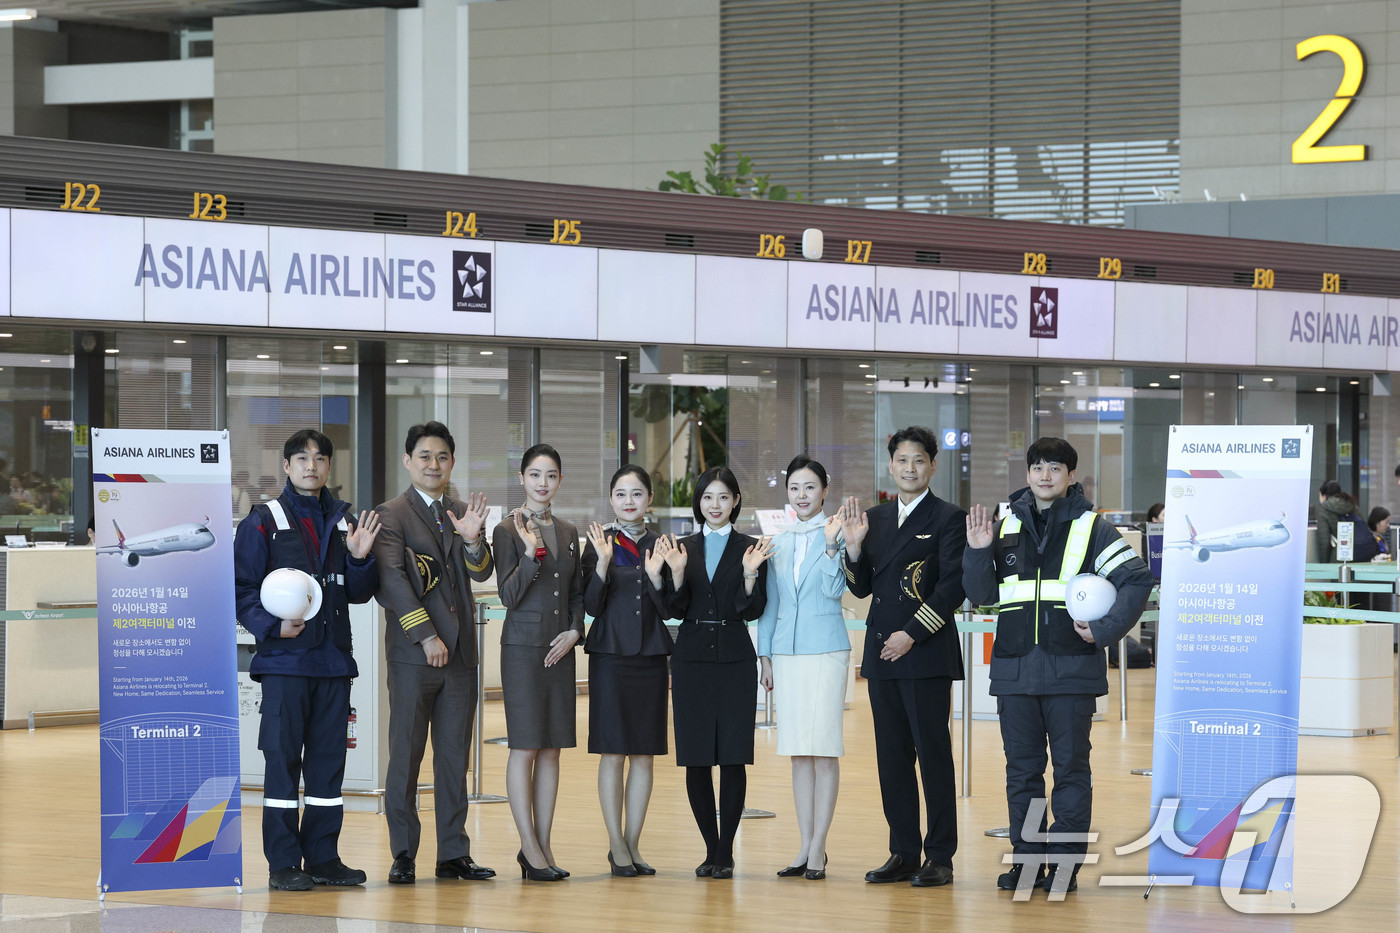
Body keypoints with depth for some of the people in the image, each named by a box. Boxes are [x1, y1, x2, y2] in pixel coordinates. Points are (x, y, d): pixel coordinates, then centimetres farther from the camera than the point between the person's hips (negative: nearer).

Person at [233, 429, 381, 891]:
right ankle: (283, 864, 0)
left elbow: (359, 593, 13)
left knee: (329, 758, 7)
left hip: (333, 660, 5)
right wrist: (272, 626, -17)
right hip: (284, 658, -5)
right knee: (282, 757, -4)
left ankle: (323, 857, 14)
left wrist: (360, 559, -6)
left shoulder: (344, 521, 13)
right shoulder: (263, 522, 0)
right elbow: (243, 590, -4)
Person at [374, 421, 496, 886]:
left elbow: (481, 573, 6)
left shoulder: (464, 513, 14)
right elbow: (392, 579, -11)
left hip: (460, 653, 5)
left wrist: (472, 540, -15)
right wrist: (426, 636, -16)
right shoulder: (392, 515, -3)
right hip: (413, 653, -5)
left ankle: (453, 853, 12)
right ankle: (403, 855, 5)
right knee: (406, 755, -1)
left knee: (455, 756, 7)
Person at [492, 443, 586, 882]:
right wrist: (530, 552, -22)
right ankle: (530, 847, -1)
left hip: (560, 648, 6)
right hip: (523, 645, -5)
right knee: (525, 747, -4)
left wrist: (574, 631, 0)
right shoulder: (508, 531, -4)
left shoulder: (568, 533, 12)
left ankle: (543, 845, 11)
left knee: (552, 747, 6)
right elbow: (509, 595, -11)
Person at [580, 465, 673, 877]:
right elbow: (591, 606, -7)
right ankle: (617, 846, 4)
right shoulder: (598, 543, -1)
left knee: (644, 753, 5)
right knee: (612, 752, -2)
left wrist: (655, 577, -13)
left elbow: (667, 609, 4)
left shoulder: (659, 545, 6)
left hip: (650, 657, 3)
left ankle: (633, 844, 11)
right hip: (610, 654, -3)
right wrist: (602, 565, -19)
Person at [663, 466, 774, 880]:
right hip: (692, 660, 2)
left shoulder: (750, 548, 3)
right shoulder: (683, 547, 8)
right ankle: (711, 849, 12)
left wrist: (750, 573, -18)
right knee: (696, 759, 2)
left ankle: (726, 852, 3)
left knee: (733, 757, -4)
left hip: (735, 660, -2)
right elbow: (677, 610, 2)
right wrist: (677, 572, -13)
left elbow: (753, 611, -3)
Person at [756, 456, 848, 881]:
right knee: (799, 751, 7)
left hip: (825, 649, -5)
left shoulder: (836, 533, -2)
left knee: (824, 749, -4)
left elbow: (834, 589, -11)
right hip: (786, 651, 5)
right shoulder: (779, 544, 13)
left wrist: (831, 544, -21)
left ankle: (818, 849, -2)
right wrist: (764, 656, 13)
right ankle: (805, 847, 12)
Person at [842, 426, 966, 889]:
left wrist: (911, 634, -14)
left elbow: (953, 588, -10)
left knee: (933, 753, -4)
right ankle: (903, 854, 13)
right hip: (881, 653, 6)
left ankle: (940, 856, 1)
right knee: (892, 755, 7)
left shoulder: (948, 518, -3)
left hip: (927, 654, -6)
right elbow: (862, 588, 15)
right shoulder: (875, 519, 14)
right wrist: (854, 546, -2)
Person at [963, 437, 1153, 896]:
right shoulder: (1006, 528, 11)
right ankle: (1026, 859, 15)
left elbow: (1137, 580, -5)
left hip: (1070, 668, -4)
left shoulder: (1091, 529, 0)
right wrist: (978, 552, -4)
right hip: (1014, 668, 4)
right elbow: (982, 594, 12)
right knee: (1021, 768, 7)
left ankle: (1066, 865, 5)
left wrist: (1106, 631, -12)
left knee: (1071, 767, 1)